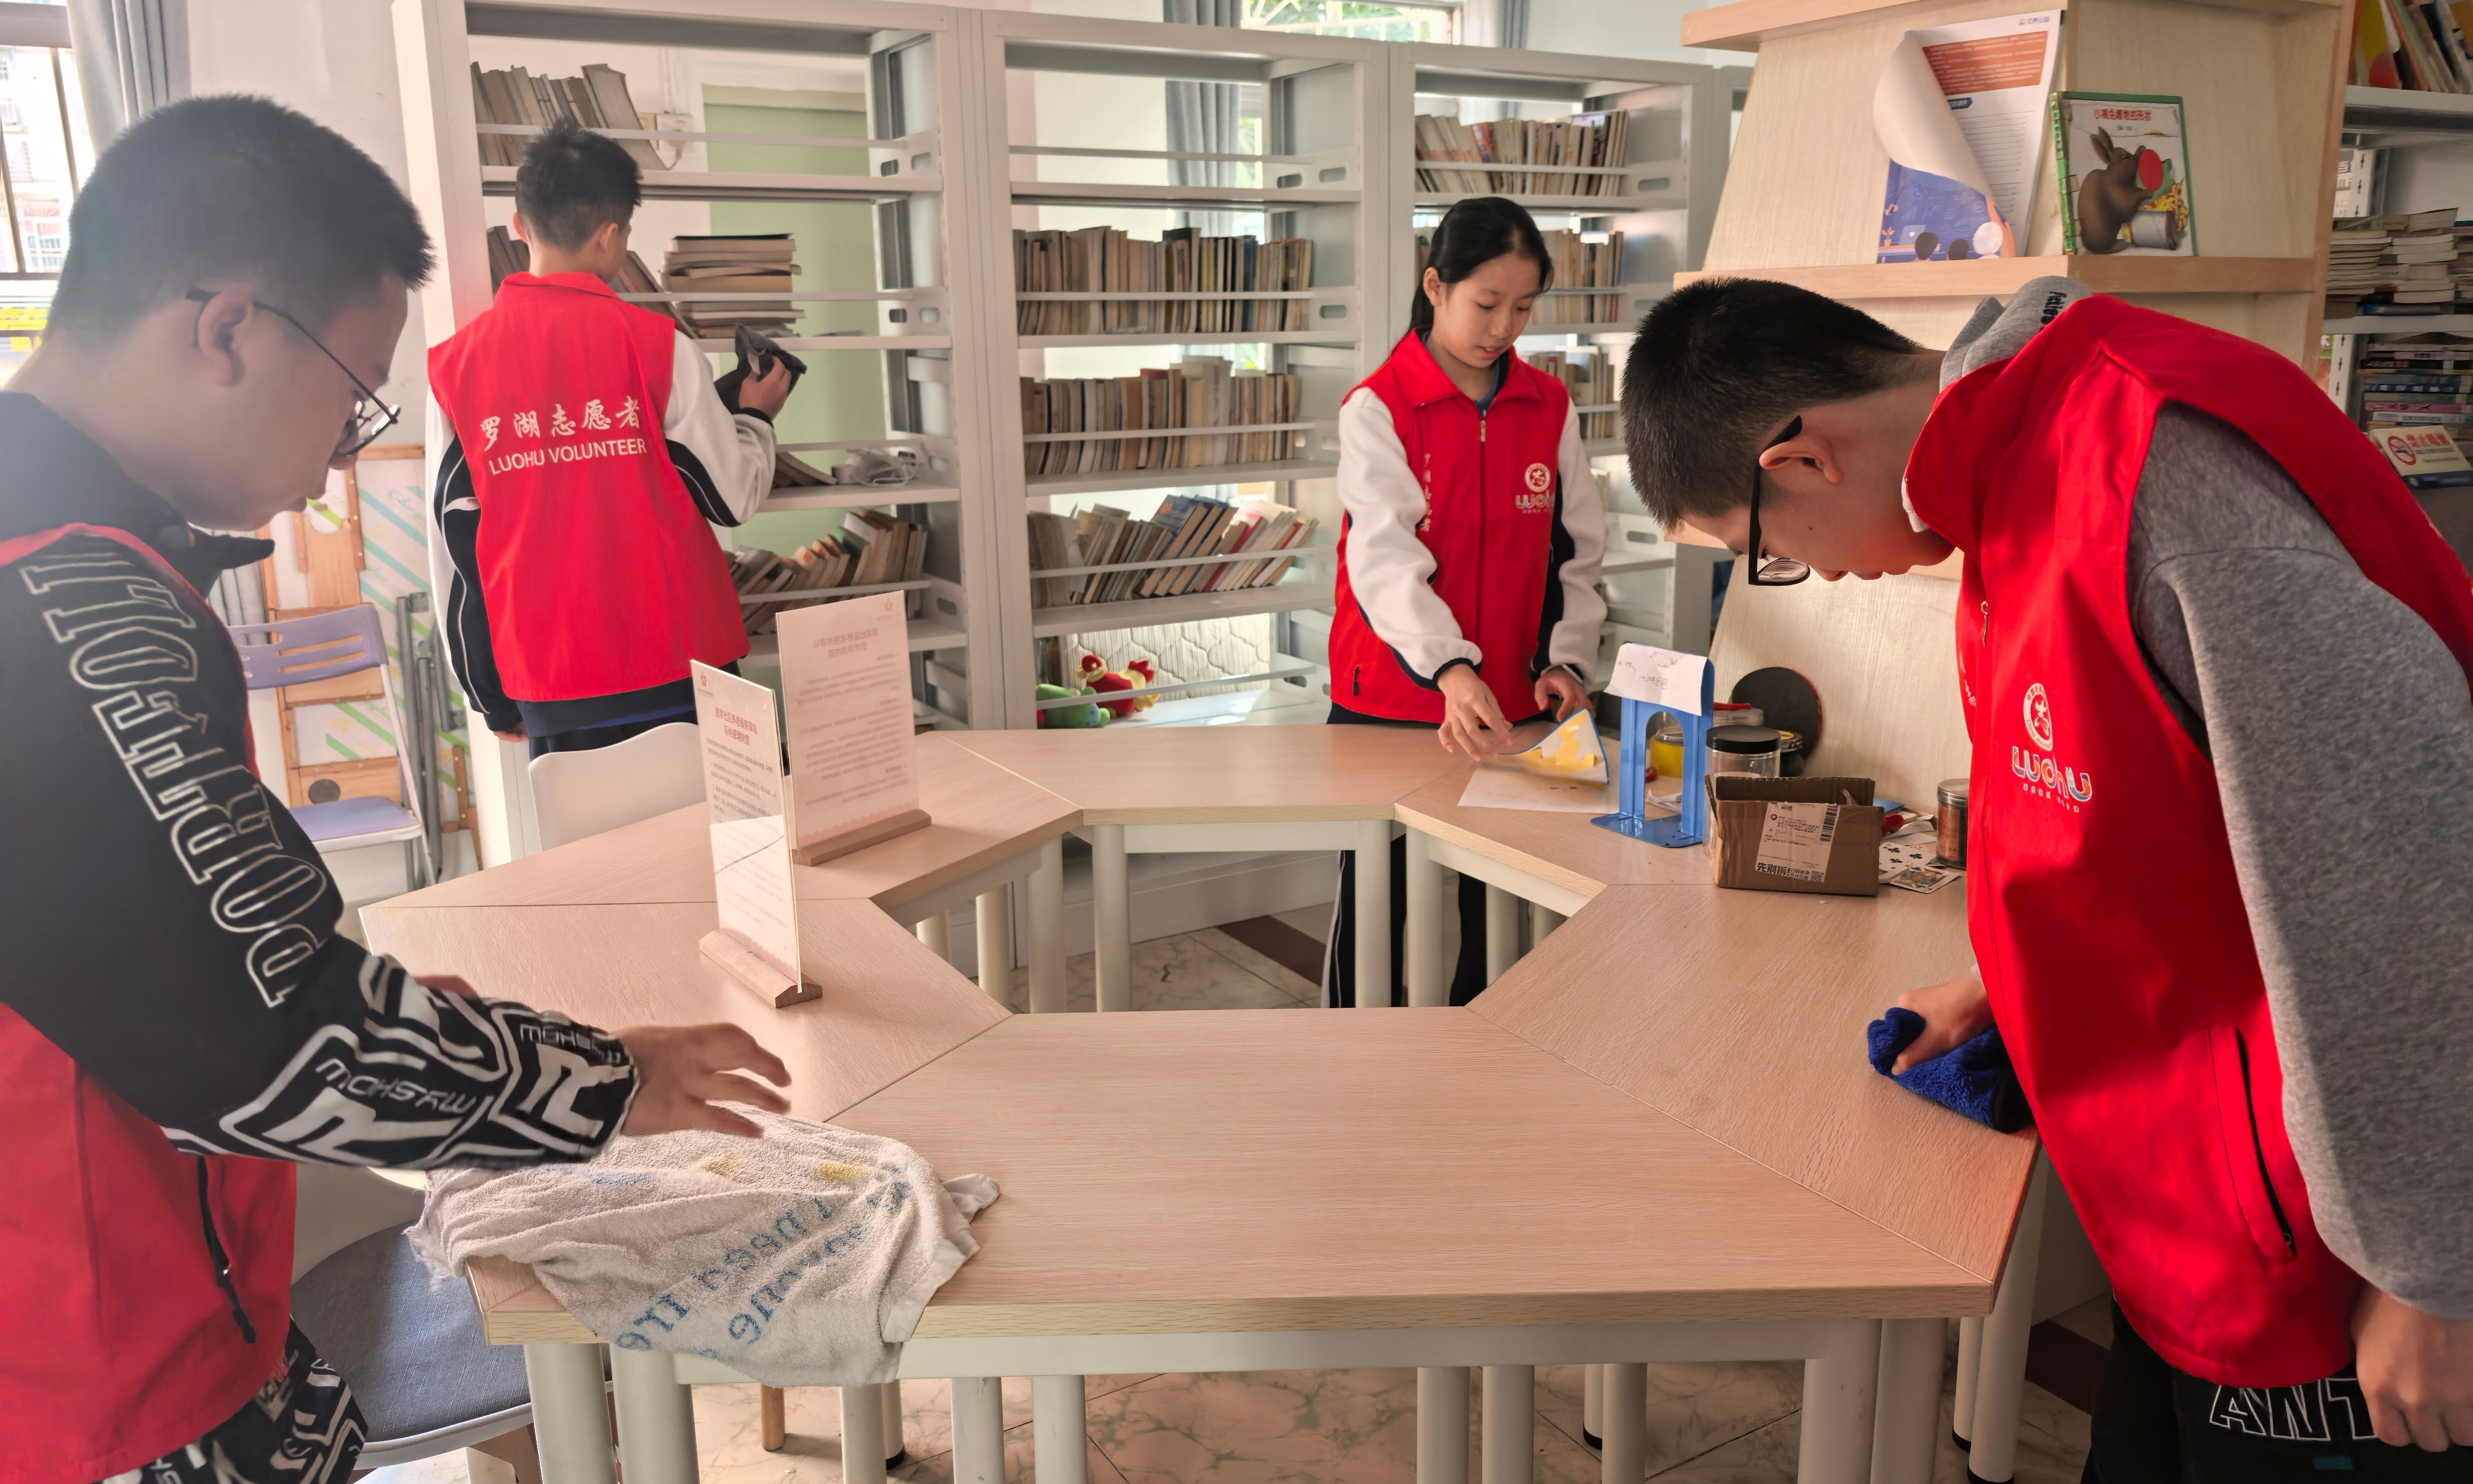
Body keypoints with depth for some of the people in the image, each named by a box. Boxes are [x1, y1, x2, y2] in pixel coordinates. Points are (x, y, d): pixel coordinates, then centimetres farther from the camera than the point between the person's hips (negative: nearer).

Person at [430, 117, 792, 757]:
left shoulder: (457, 364, 2)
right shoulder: (655, 343, -6)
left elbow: (456, 547, 4)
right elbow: (733, 498, -2)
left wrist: (493, 700, 13)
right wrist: (755, 415, 19)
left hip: (549, 689, 3)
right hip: (674, 674, -2)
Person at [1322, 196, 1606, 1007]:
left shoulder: (1551, 408, 6)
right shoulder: (1377, 409, -8)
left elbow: (1576, 551, 12)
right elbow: (1386, 557, -21)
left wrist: (1566, 659, -3)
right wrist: (1451, 670, -35)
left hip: (1510, 703, 4)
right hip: (1391, 701, -3)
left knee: (1488, 904, 7)